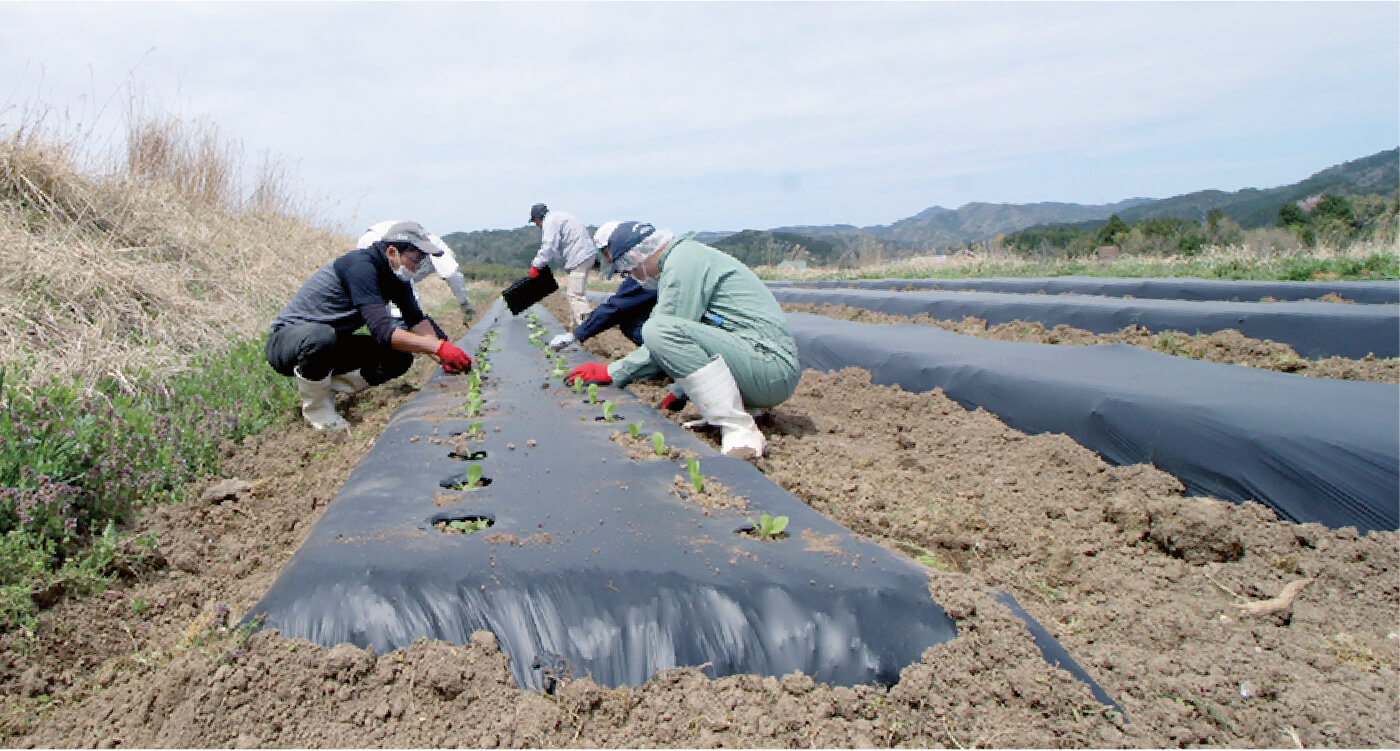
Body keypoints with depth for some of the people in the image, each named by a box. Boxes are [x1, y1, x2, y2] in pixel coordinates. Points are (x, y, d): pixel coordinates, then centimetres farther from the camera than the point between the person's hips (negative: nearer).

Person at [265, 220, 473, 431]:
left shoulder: (395, 276, 1)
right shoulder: (361, 265, -26)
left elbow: (416, 319, 8)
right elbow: (381, 331, -34)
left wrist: (443, 357, -9)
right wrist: (438, 347, -36)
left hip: (330, 343, 8)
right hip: (286, 339, -8)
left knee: (400, 357, -9)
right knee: (321, 337, -42)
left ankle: (323, 385, 4)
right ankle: (316, 406, -14)